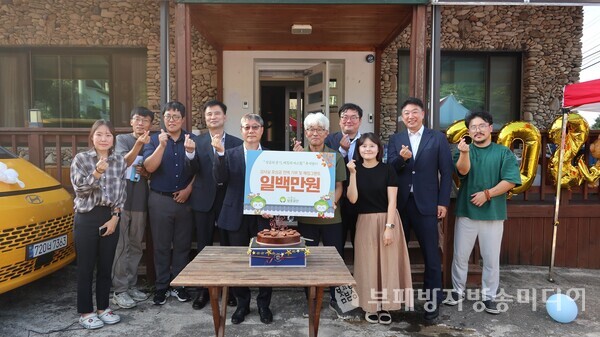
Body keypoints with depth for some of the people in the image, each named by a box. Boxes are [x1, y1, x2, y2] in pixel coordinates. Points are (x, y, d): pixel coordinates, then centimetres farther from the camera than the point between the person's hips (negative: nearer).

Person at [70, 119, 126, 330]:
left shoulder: (119, 161, 5)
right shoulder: (81, 159, -3)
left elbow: (121, 192, 6)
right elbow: (79, 189, -10)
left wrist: (115, 217, -4)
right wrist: (97, 173, -25)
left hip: (110, 217, 3)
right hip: (86, 217, -3)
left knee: (106, 266, 11)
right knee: (86, 267, 3)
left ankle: (103, 308, 25)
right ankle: (85, 312, 17)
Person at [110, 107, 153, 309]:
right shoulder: (122, 139, 0)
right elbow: (124, 162, -18)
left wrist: (146, 172, -8)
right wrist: (139, 144, -33)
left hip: (140, 201, 4)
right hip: (121, 199, -4)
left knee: (136, 246, 10)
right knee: (121, 246, -2)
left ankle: (131, 286, 21)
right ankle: (119, 290, 5)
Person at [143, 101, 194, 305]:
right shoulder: (154, 140, 2)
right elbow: (149, 167, -11)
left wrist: (188, 189, -6)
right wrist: (162, 146, -22)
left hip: (185, 199, 1)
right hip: (160, 200, -1)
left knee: (183, 245, 8)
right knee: (161, 246, 7)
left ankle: (178, 285, 21)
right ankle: (161, 287, 18)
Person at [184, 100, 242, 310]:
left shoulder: (236, 143, 2)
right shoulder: (197, 141, 3)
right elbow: (194, 169, -11)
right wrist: (190, 152, -29)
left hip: (228, 199, 0)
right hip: (204, 199, 1)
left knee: (228, 245, 9)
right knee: (204, 246, 9)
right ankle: (203, 290, 23)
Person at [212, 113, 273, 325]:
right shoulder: (230, 154, 3)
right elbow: (220, 179, -11)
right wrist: (219, 153, -23)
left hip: (264, 216, 0)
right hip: (237, 216, 1)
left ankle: (263, 304, 24)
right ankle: (242, 304, 28)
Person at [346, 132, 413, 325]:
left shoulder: (387, 170, -3)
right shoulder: (356, 170, 3)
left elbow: (392, 201, -7)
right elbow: (352, 199, -8)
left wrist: (389, 227, -14)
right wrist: (353, 174, -15)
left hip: (387, 220, -1)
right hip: (365, 222, 2)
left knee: (387, 262, 3)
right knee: (368, 263, 5)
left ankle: (385, 306, 15)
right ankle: (370, 306, 17)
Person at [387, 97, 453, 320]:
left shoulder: (438, 138, 1)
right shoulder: (395, 140, 8)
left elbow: (446, 172, -1)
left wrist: (443, 202, -6)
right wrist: (401, 157, -20)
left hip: (426, 204, -2)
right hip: (400, 204, 3)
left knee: (431, 254, 4)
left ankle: (433, 300, 16)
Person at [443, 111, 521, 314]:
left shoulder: (504, 153, 2)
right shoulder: (464, 151, 4)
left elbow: (510, 181, -6)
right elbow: (463, 171, -16)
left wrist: (487, 194, -15)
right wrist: (464, 152, -34)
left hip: (493, 213, -1)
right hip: (466, 211, 1)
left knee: (491, 259, 7)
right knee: (460, 256, 10)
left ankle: (489, 296, 22)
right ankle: (458, 291, 26)